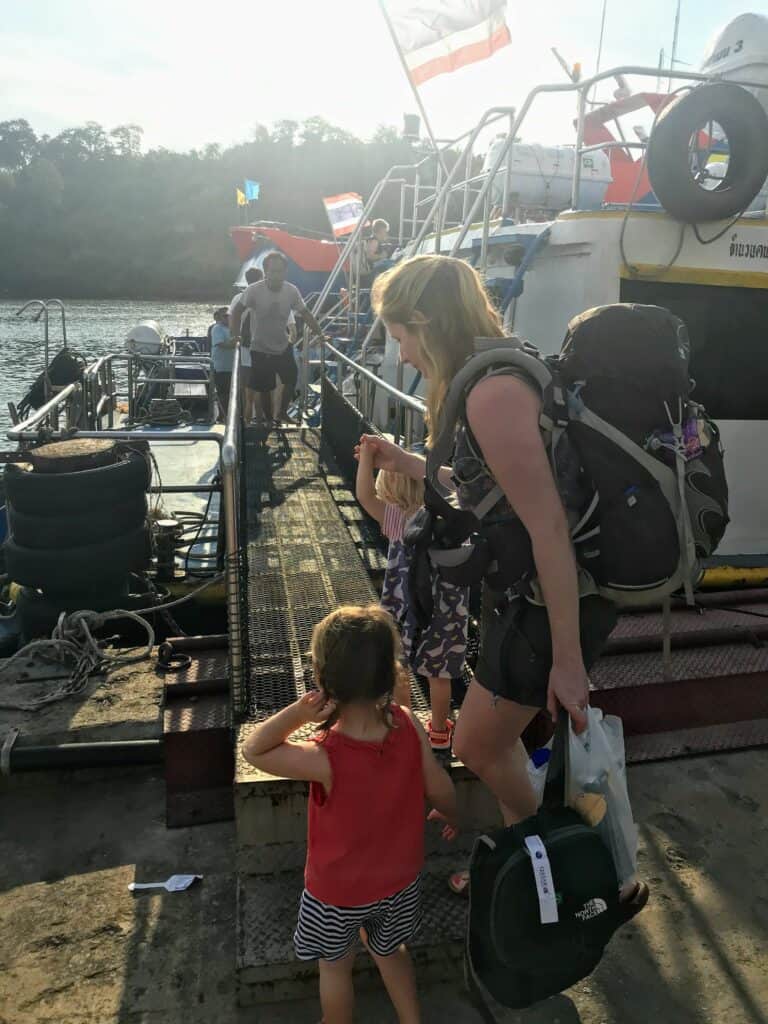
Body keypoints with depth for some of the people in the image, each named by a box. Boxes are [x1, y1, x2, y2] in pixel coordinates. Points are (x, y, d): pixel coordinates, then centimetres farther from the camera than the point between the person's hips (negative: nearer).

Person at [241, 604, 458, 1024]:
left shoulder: (325, 759, -37)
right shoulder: (408, 726, -26)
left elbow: (253, 750, -21)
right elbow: (441, 790, -10)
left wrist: (297, 712, -36)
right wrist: (451, 818, 12)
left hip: (337, 891, -3)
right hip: (399, 878, 4)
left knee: (335, 965, 27)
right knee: (390, 951, 32)